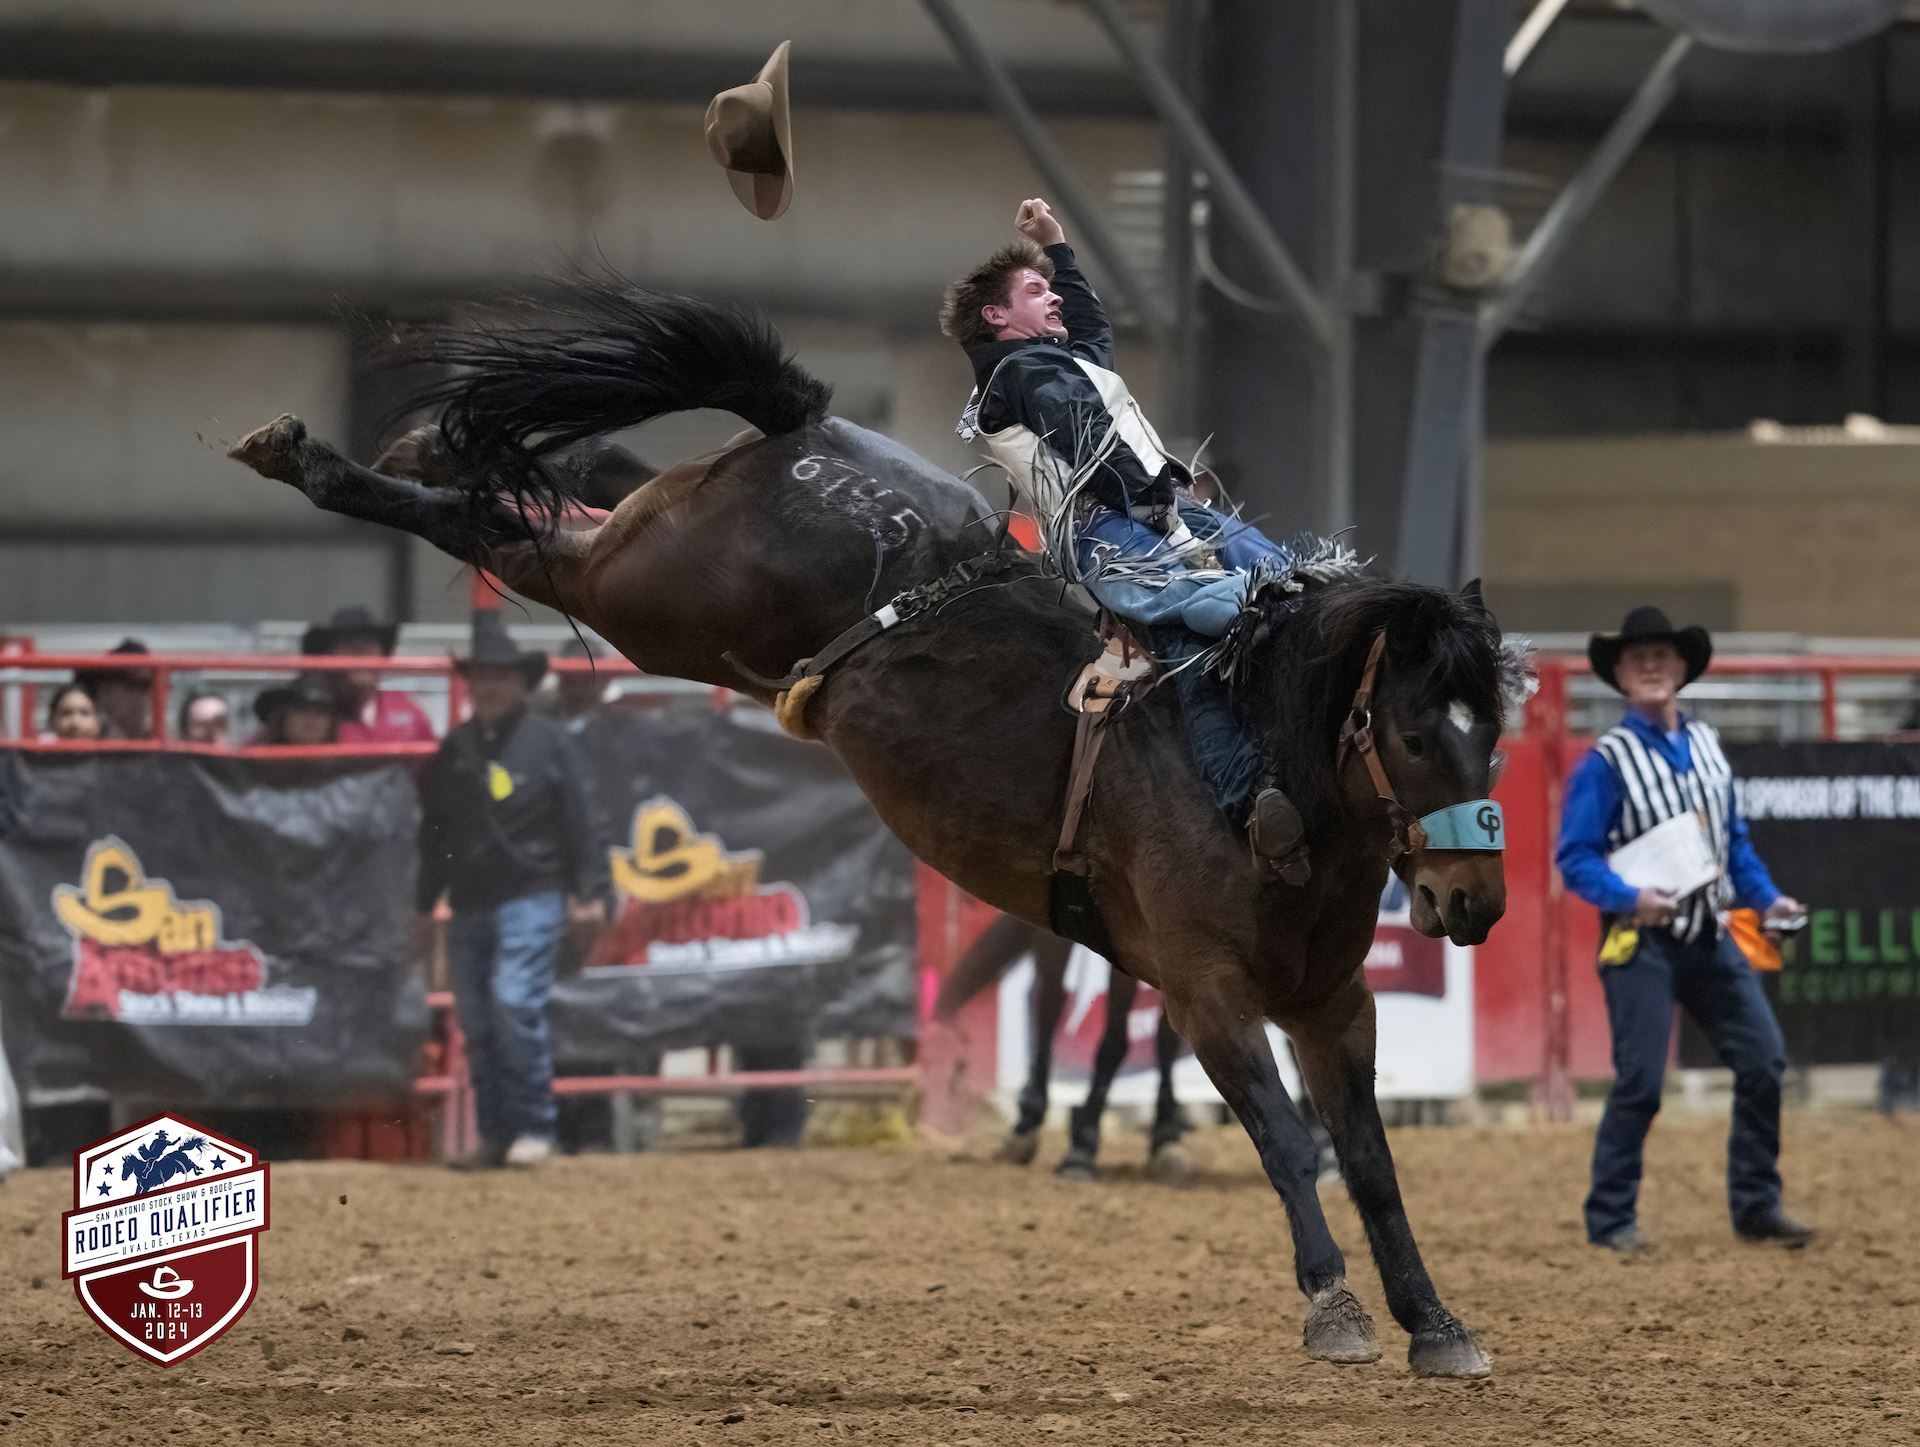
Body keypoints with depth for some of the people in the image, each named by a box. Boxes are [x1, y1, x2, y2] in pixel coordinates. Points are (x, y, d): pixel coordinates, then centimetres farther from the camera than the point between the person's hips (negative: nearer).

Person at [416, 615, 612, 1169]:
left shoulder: (548, 742, -3)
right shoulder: (454, 750, 10)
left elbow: (581, 824, -3)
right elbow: (433, 832, 17)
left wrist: (589, 893, -8)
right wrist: (425, 907, 17)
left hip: (530, 899, -5)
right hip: (470, 905, 6)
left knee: (515, 1004, -18)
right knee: (476, 1021, 6)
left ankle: (534, 1128, -10)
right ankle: (496, 1134, 15)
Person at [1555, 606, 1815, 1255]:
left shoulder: (1707, 745, 11)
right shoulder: (1606, 761, -8)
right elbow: (1575, 857, -10)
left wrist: (1765, 898, 6)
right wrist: (1632, 898, -25)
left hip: (1712, 939, 6)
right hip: (1641, 942, -6)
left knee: (1763, 1060, 1)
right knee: (1640, 1080, -8)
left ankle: (1756, 1204, 12)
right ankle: (1610, 1218, 4)